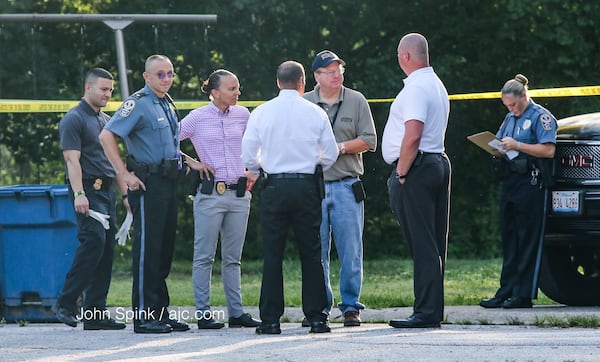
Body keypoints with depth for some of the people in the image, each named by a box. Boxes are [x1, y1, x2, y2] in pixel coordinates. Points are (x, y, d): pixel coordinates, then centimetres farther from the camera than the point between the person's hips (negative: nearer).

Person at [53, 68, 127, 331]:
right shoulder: (73, 119, -5)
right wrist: (79, 194, -23)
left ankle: (96, 313, 4)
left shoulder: (106, 121, 21)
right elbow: (72, 160, -14)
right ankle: (66, 303, -15)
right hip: (88, 190, -8)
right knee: (94, 241, -21)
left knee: (107, 249, 3)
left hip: (107, 190, 8)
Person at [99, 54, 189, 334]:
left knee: (164, 248, 11)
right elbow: (106, 136, -19)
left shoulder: (167, 104, 17)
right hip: (147, 184, -9)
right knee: (147, 248, -8)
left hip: (167, 182, 9)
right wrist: (125, 174, -20)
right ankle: (143, 316, -6)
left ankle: (161, 312, 17)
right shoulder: (138, 103, -11)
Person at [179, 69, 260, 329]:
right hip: (210, 193, -4)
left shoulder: (243, 115, 7)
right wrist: (191, 163, -3)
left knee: (233, 258, 8)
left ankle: (236, 312, 11)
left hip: (239, 193, 4)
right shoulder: (197, 118, -4)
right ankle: (203, 314, 0)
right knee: (204, 256, -2)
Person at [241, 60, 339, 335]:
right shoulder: (315, 113, 1)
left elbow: (247, 155, 2)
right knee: (311, 253, 6)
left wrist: (256, 172, 23)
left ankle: (270, 320, 0)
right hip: (307, 186, 0)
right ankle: (316, 318, 4)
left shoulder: (261, 113, 0)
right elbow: (330, 154, 6)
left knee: (272, 253, 2)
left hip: (273, 187, 0)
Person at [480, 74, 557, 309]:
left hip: (531, 183, -8)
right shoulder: (510, 118, 20)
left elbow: (548, 150, -15)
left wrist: (517, 146, -18)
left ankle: (524, 294, -5)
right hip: (510, 181, 8)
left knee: (528, 240, -5)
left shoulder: (541, 117, -5)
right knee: (509, 239, 7)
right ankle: (506, 292, 9)